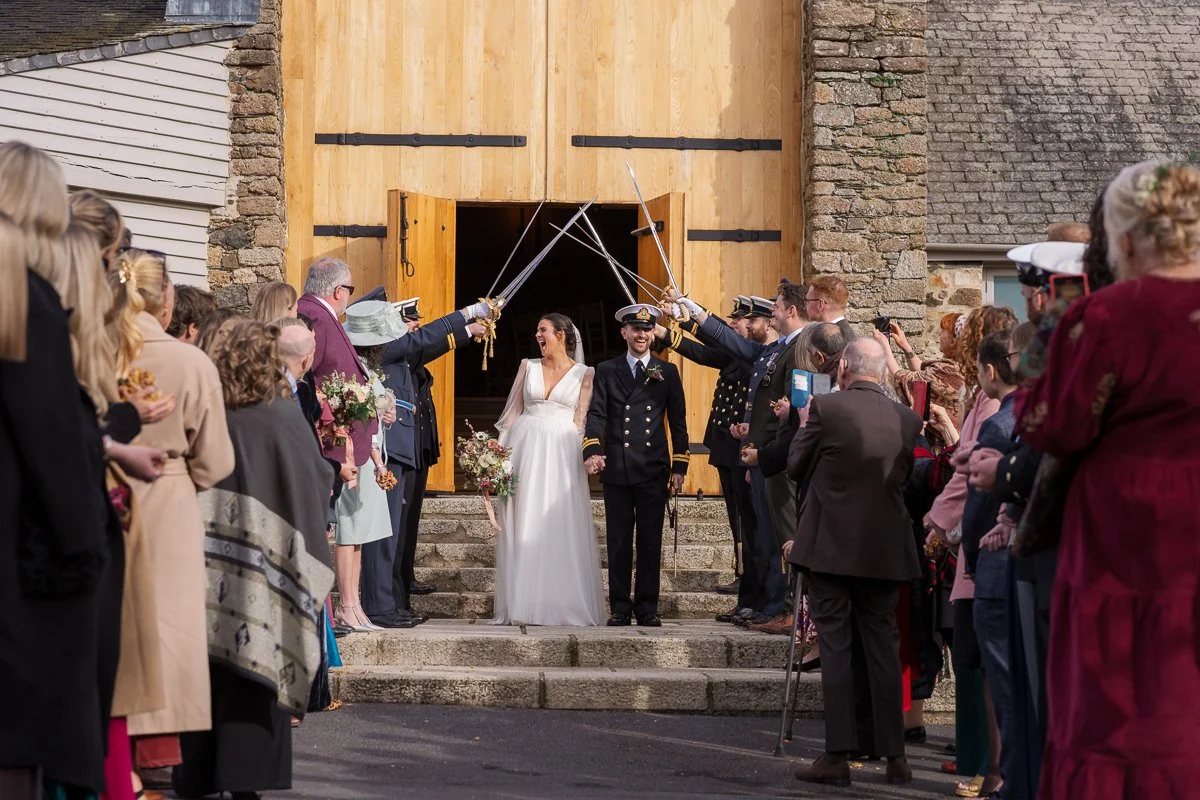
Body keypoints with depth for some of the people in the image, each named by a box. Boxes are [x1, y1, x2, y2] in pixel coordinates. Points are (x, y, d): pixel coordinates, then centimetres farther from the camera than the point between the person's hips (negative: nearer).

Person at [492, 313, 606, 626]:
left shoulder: (584, 374, 5)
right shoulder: (528, 366, 11)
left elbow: (581, 421, 3)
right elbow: (513, 412, 10)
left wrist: (584, 457, -8)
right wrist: (501, 452, 1)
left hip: (562, 454, -2)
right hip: (525, 448, 2)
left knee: (562, 529, -4)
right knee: (523, 528, 1)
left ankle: (564, 605, 2)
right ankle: (524, 606, 5)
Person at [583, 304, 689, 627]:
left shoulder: (667, 372, 10)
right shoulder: (606, 371, 9)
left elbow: (678, 422, 10)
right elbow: (596, 414, -1)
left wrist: (679, 466, 2)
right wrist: (592, 450, -18)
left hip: (653, 470, 0)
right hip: (617, 470, 0)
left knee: (650, 541, 2)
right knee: (618, 541, 3)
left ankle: (648, 608, 9)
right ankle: (620, 608, 9)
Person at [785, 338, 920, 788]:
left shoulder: (825, 408, -11)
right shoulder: (906, 419, 1)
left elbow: (796, 467, -1)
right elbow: (904, 477, 12)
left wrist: (805, 424, 15)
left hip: (831, 547, -3)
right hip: (885, 551, 3)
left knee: (835, 648, 0)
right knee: (884, 649, 10)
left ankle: (838, 757, -2)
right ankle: (894, 756, 12)